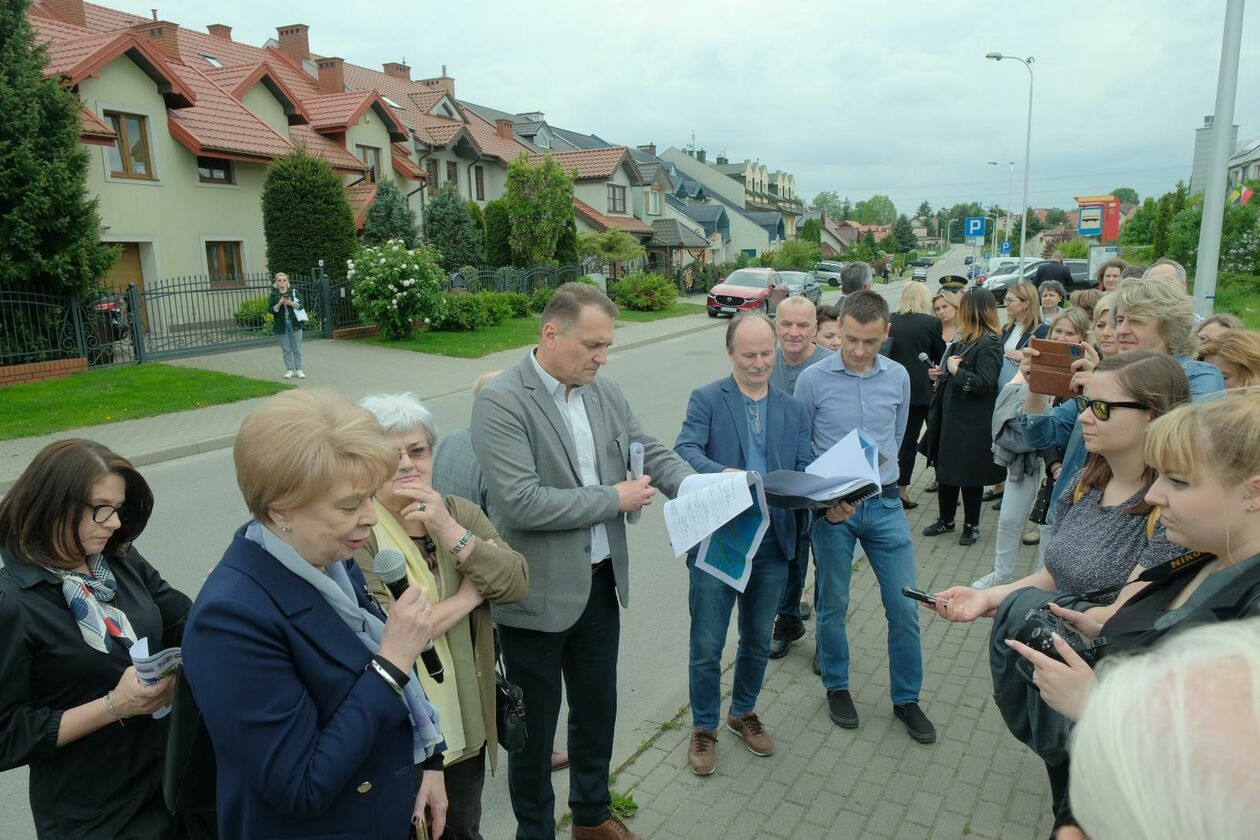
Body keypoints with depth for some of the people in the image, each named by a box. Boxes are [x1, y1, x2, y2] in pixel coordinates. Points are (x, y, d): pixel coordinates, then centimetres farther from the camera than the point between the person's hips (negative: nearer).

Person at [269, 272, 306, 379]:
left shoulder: (294, 292, 4)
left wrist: (292, 303, -18)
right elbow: (271, 310, -1)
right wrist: (279, 304, -17)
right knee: (286, 349, 3)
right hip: (282, 325, 0)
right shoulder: (273, 295, 4)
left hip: (294, 323, 0)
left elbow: (301, 306, -1)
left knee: (297, 348, 2)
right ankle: (289, 370, 10)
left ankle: (298, 369, 9)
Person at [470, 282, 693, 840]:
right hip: (538, 593, -6)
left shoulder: (605, 393, 2)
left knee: (598, 709, 23)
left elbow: (652, 453, 6)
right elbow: (520, 502, -27)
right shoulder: (500, 402, -20)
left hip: (601, 582, 7)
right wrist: (614, 499, -19)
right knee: (535, 725, 14)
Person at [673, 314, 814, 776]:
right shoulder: (706, 400, -4)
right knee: (707, 645, 6)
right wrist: (722, 473, -38)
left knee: (758, 639, 19)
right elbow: (685, 450, -18)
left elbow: (806, 470, 4)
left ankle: (744, 712, 43)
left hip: (772, 542, 4)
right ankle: (704, 727, 28)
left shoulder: (794, 410, 9)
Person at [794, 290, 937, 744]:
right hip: (832, 506, -2)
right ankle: (837, 688, 33)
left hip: (884, 503, 3)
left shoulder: (898, 377, 0)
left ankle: (906, 698, 26)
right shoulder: (813, 380, -9)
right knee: (833, 606, 11)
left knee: (904, 607, 6)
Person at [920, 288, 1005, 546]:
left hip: (972, 423, -8)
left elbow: (985, 383, -23)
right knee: (945, 468, 15)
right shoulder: (964, 339, 10)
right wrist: (944, 372, 3)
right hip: (950, 416, 8)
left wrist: (956, 370, -16)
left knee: (969, 475, 5)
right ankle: (945, 519, 30)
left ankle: (972, 525, 22)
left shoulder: (990, 343, -15)